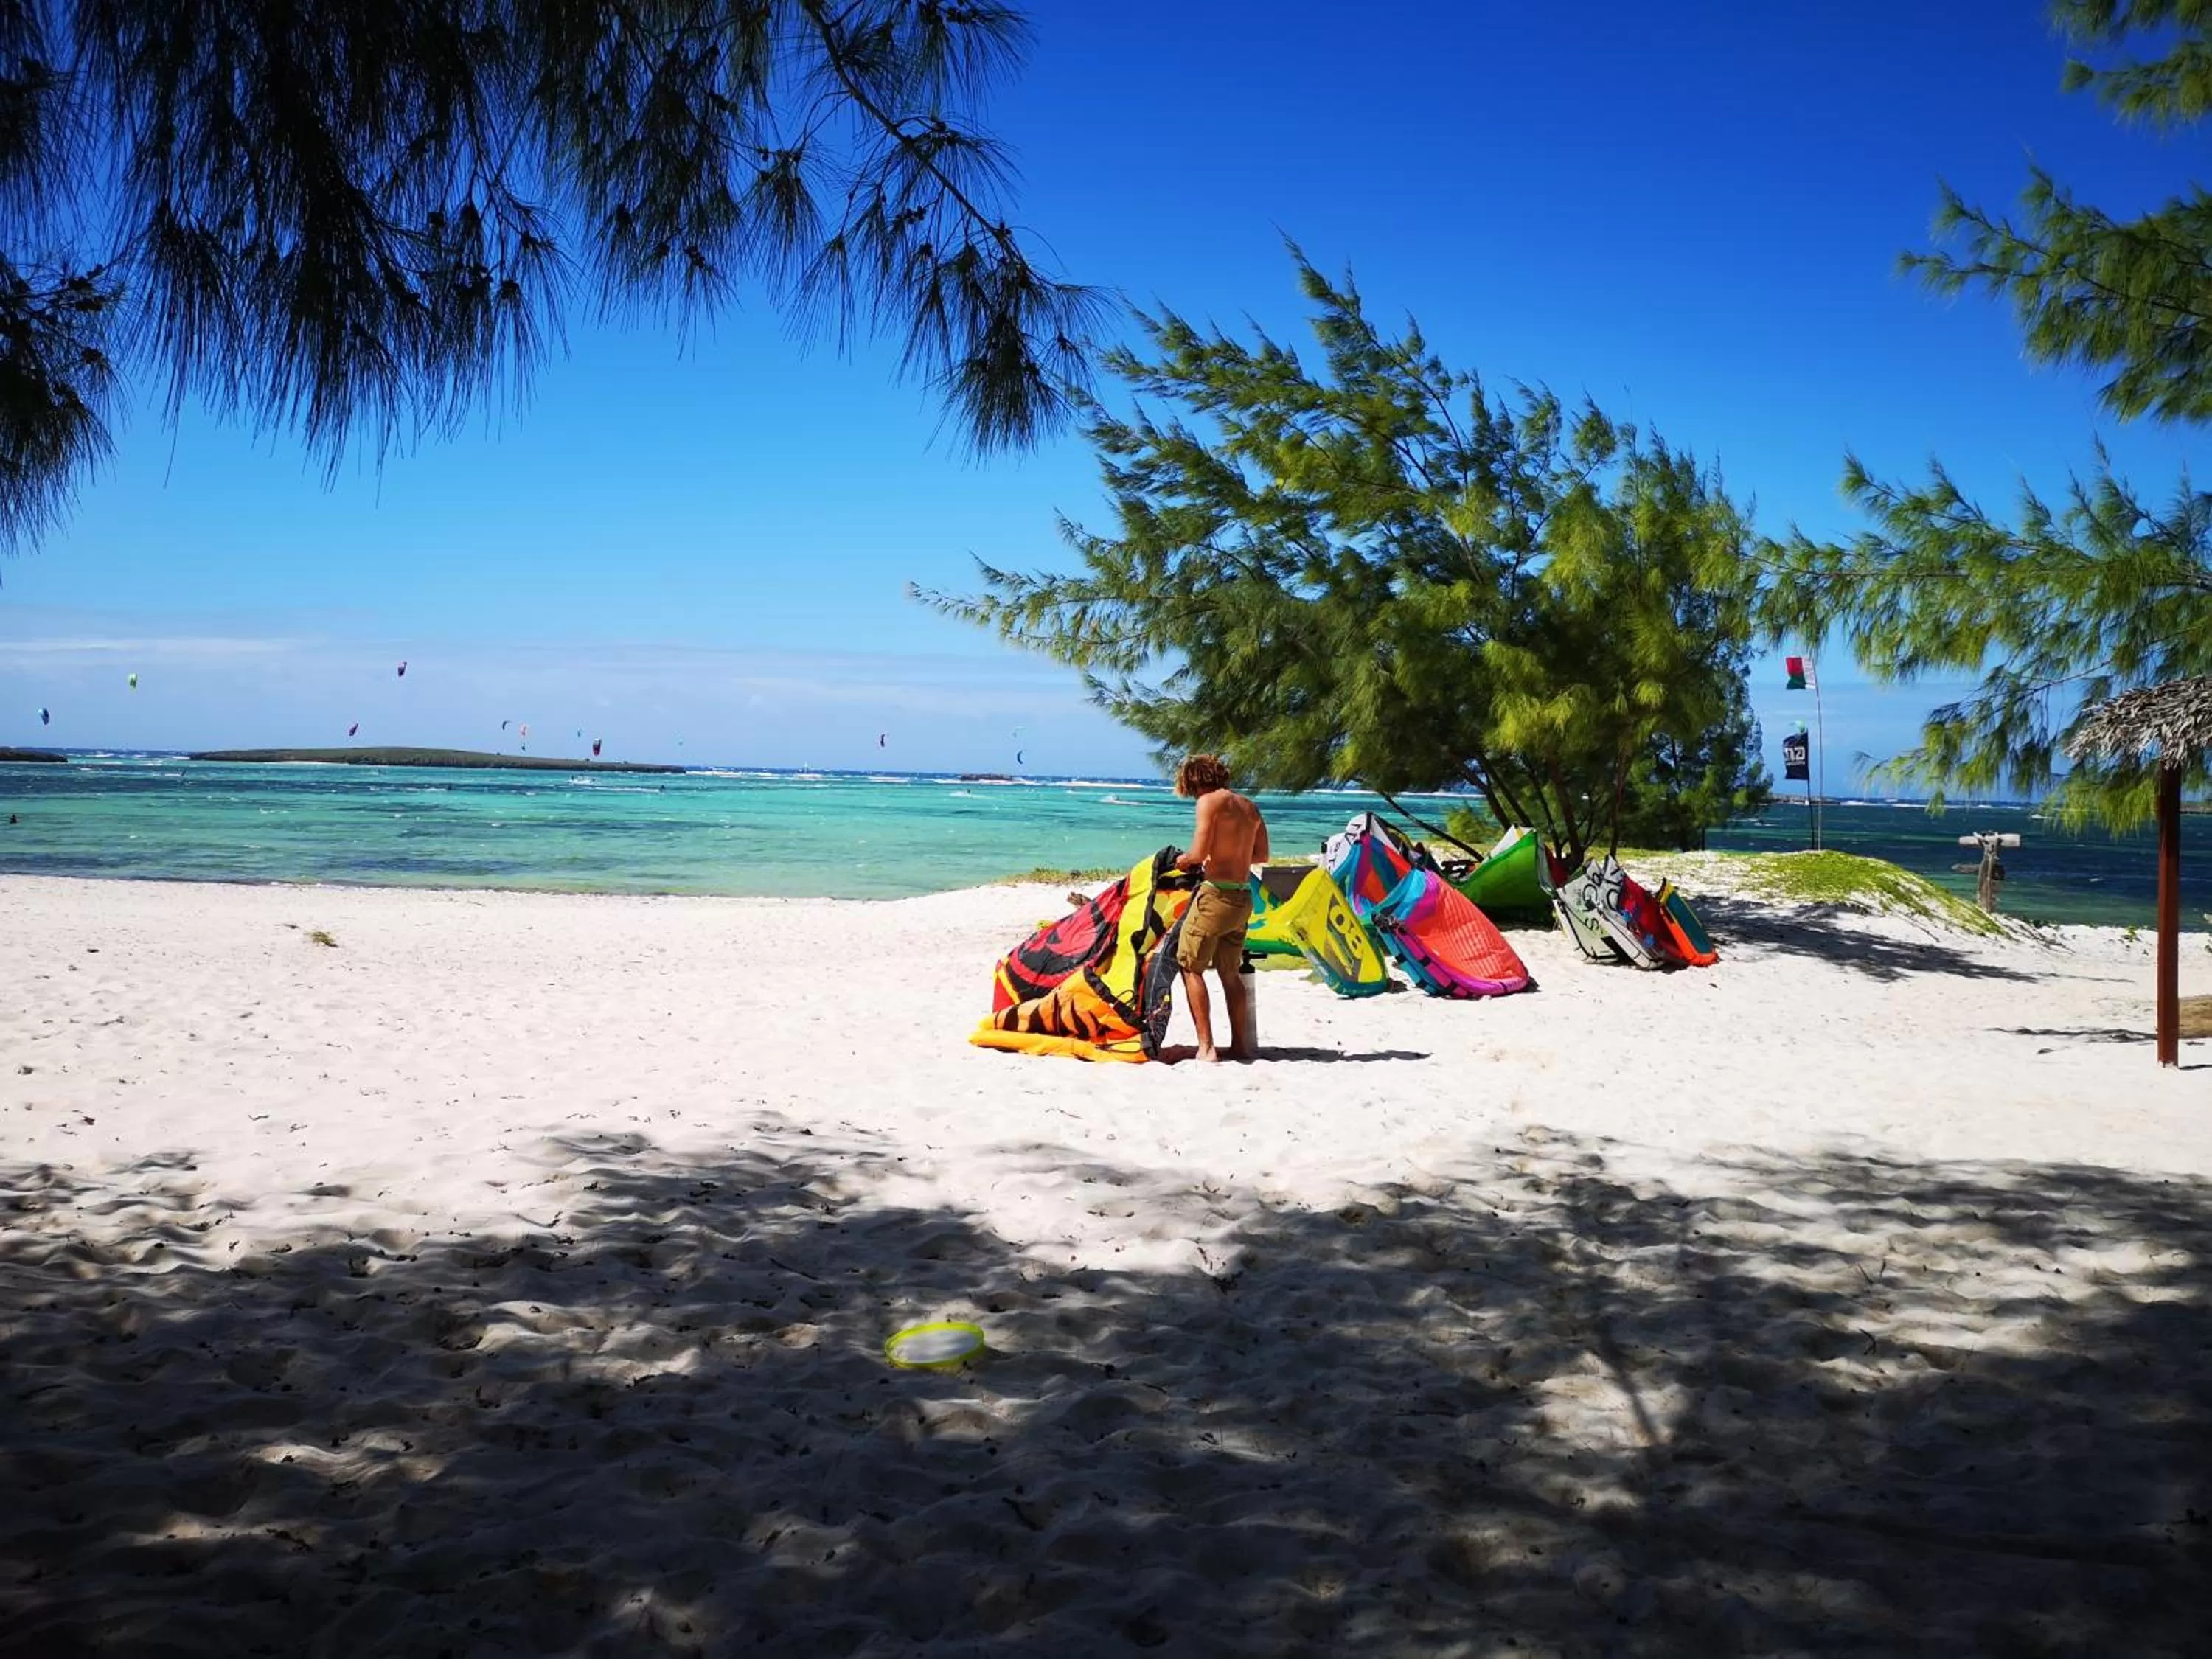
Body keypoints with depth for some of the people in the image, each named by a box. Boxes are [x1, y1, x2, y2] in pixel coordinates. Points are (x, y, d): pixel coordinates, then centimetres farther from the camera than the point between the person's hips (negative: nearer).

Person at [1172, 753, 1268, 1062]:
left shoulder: (1210, 802, -9)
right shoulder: (1250, 807, 15)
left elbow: (1199, 853, -16)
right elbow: (1261, 856, 22)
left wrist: (1184, 860, 4)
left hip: (1216, 894, -8)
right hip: (1243, 899, 8)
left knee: (1190, 967, -1)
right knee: (1230, 972, 18)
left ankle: (1206, 1046, -9)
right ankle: (1240, 1044, 21)